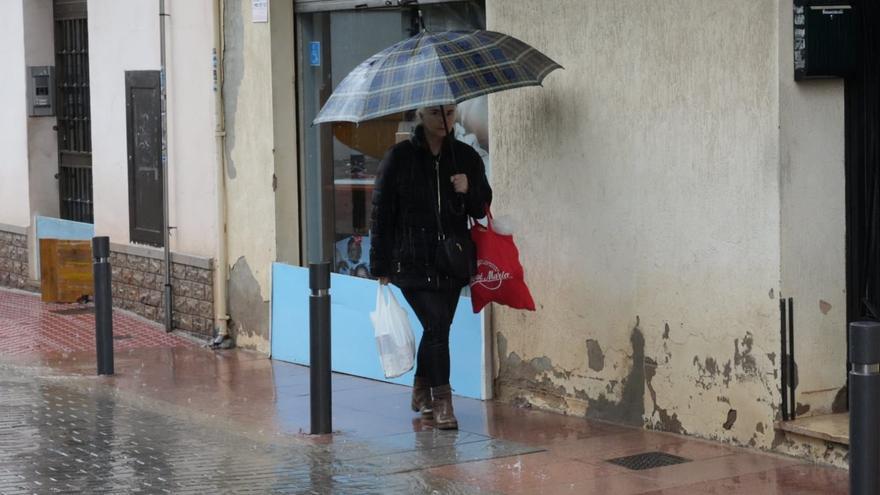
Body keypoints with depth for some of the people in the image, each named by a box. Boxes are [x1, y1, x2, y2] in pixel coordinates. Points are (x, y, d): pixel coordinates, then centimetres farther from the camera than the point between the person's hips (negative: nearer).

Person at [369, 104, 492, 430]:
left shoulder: (466, 157, 6)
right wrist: (381, 266, -2)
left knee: (436, 329, 12)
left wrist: (468, 192, -11)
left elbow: (483, 209, 12)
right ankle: (441, 400, -4)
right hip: (413, 263, -4)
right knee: (437, 325, -13)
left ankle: (422, 393, 31)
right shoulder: (400, 157, -3)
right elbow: (381, 211, -1)